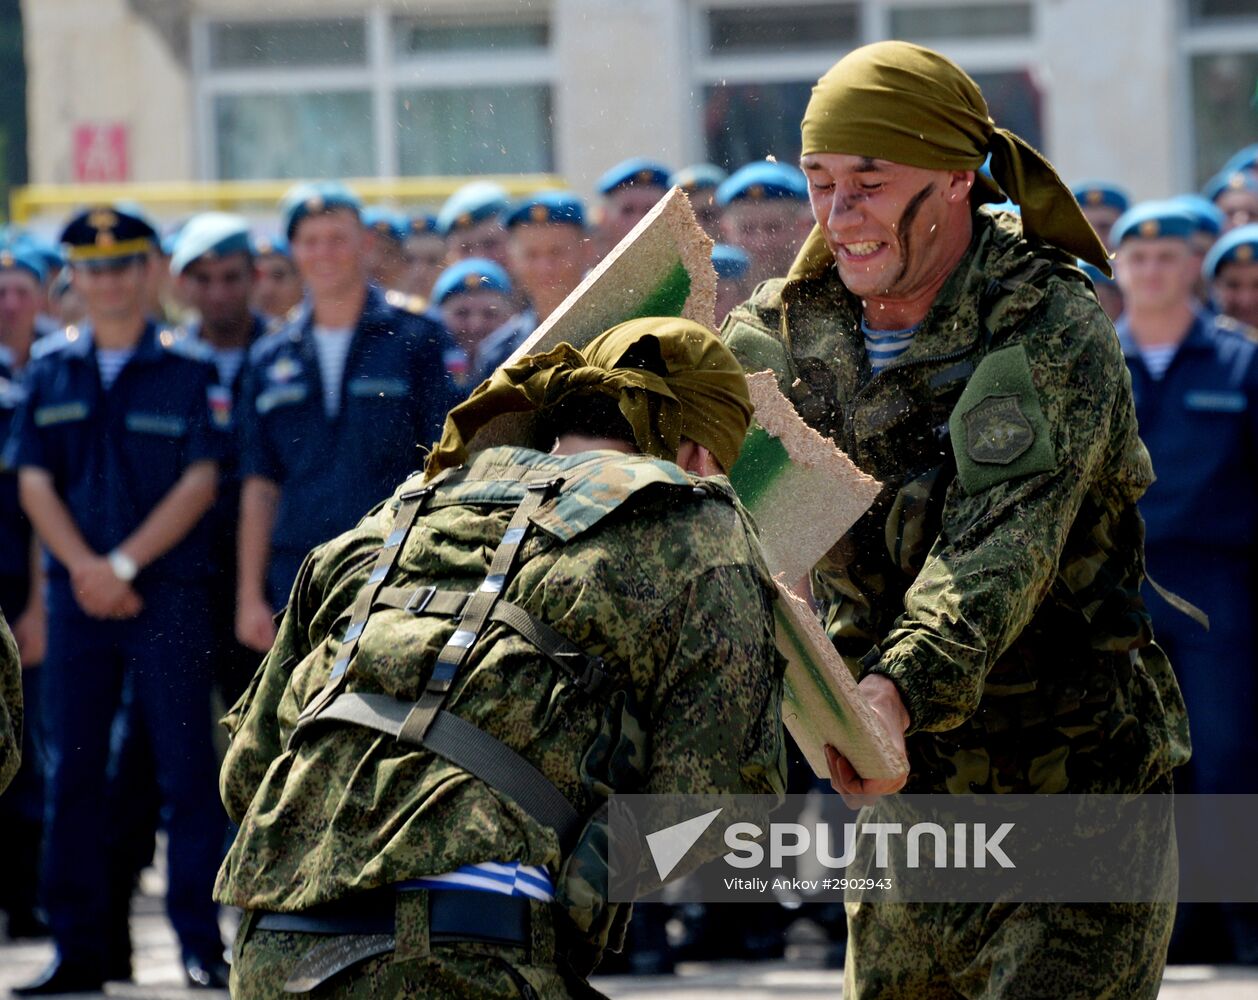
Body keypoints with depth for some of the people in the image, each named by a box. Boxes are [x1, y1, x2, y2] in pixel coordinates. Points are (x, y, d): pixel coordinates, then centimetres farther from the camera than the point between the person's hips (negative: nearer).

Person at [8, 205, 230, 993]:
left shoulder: (188, 370, 1)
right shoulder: (51, 371, 10)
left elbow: (200, 482, -5)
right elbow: (35, 482, 5)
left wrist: (124, 564, -12)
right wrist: (86, 568, -9)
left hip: (171, 593, -3)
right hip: (77, 593, 3)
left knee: (186, 766, -3)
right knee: (73, 768, 3)